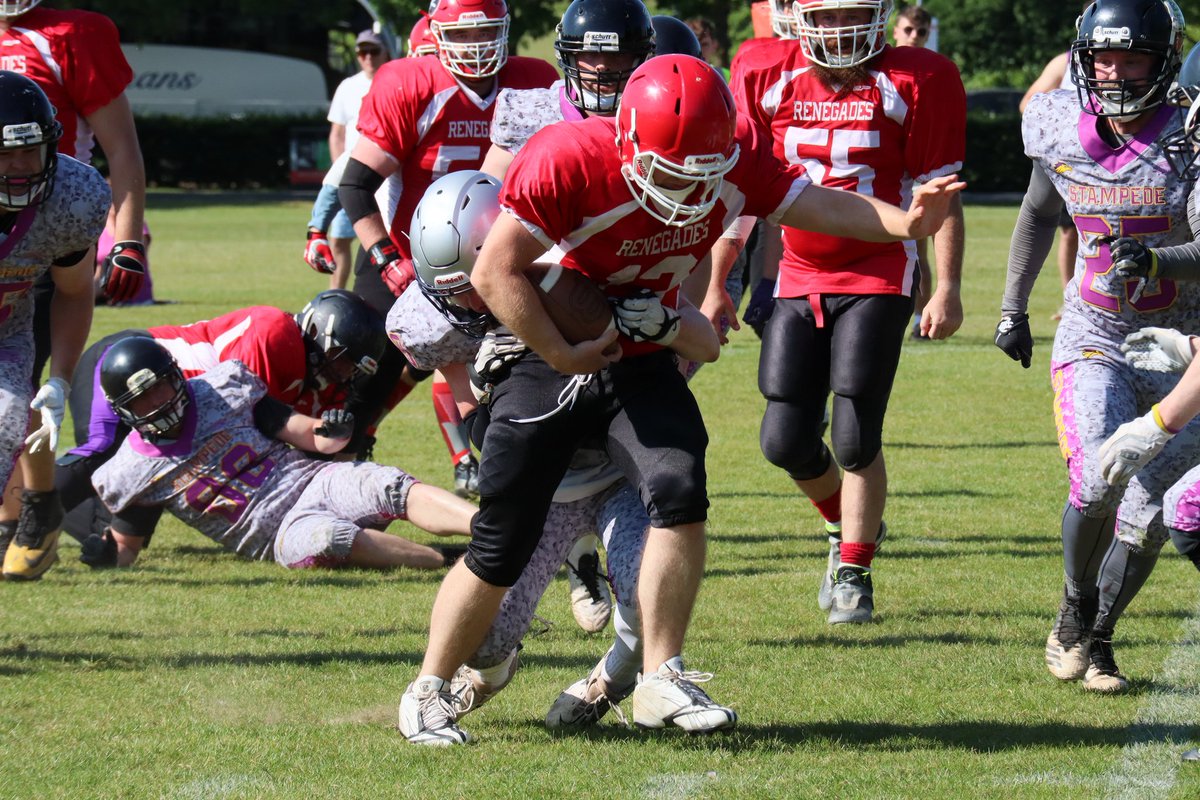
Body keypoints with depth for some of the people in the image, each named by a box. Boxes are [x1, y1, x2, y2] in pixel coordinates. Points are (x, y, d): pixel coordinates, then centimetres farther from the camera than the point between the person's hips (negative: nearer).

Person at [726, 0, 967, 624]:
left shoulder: (914, 82, -7)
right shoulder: (766, 75, 0)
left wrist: (947, 289, -7)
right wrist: (719, 281, 7)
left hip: (878, 279, -3)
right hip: (799, 280, 3)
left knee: (856, 441, -8)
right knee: (785, 442, 0)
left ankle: (852, 573, 11)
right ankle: (847, 526, 30)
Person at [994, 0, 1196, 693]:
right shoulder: (1062, 133, -4)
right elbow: (1039, 214, 15)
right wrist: (1013, 310, 20)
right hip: (1094, 338, 1)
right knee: (1099, 480, -22)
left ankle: (1098, 637, 21)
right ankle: (1075, 608, 4)